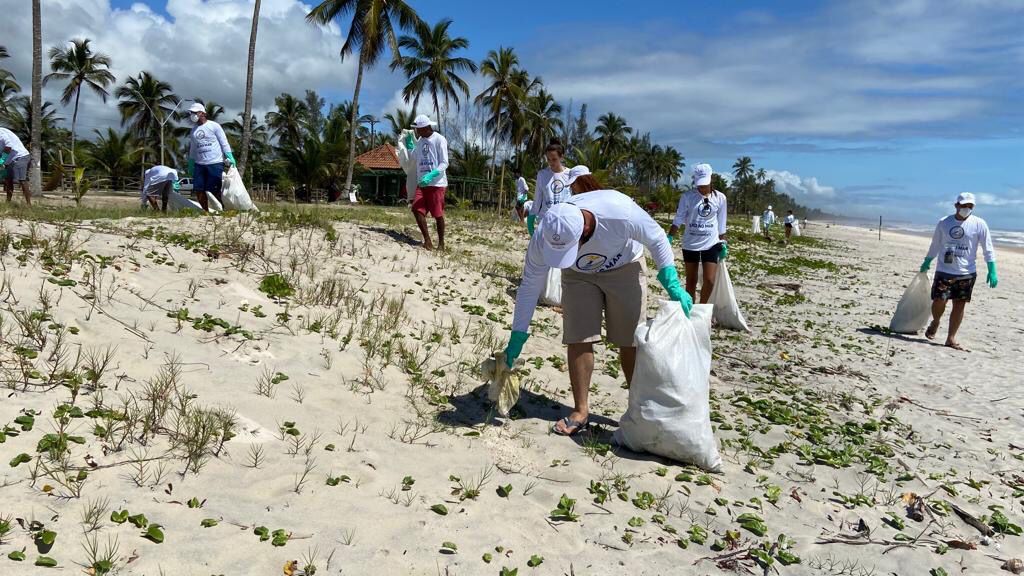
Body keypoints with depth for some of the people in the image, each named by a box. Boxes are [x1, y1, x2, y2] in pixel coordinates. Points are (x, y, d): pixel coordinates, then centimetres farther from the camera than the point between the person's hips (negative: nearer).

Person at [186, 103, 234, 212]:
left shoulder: (214, 126, 1)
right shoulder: (193, 130, 17)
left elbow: (224, 143, -2)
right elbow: (192, 149, 23)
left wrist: (230, 157, -12)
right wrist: (191, 165, 21)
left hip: (215, 163, -6)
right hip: (199, 164, 6)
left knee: (215, 191, -7)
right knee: (198, 190, 1)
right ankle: (206, 212, 10)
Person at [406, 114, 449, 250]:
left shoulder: (439, 139, -7)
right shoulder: (419, 141, 14)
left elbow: (444, 163, -12)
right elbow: (413, 159, 24)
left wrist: (431, 175, -25)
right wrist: (409, 144, 16)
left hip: (436, 183, -6)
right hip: (422, 183, 6)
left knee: (438, 214, 0)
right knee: (416, 209, -8)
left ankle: (441, 243, 14)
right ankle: (427, 240, -2)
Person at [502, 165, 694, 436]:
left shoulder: (620, 211, -40)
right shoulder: (542, 238, -31)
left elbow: (656, 239, -20)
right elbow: (529, 287, -17)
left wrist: (673, 285, -25)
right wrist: (517, 336, -13)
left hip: (625, 268, -1)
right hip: (579, 275, 1)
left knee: (630, 341, 0)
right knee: (578, 339, -8)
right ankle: (580, 411, 5)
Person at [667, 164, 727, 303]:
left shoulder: (720, 198, 1)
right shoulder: (687, 196, -5)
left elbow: (721, 225, 8)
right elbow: (678, 219, -4)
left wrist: (723, 244, 8)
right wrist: (669, 237, -15)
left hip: (711, 244, 1)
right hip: (690, 244, 0)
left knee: (709, 281, -6)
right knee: (691, 281, 8)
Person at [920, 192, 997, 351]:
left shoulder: (979, 224, -2)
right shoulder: (944, 223, 2)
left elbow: (988, 249, -1)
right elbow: (935, 244, 15)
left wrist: (992, 271, -7)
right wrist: (926, 262, 21)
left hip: (967, 273, 0)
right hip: (944, 270, 0)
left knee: (959, 305, 2)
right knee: (939, 301, -7)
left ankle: (951, 338, 11)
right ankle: (935, 323, 25)